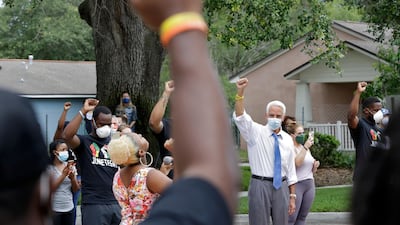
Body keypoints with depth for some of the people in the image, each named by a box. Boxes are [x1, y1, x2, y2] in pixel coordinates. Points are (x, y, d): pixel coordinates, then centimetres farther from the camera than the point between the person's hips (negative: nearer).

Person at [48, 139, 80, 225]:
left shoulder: (71, 166, 7)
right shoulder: (49, 167, -6)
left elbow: (76, 190, 8)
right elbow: (50, 188, -14)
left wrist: (72, 178, -12)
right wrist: (63, 175, -20)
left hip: (69, 208, 5)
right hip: (54, 209, -5)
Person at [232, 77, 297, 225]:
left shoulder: (287, 139, 8)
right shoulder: (256, 132, -2)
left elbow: (291, 170, 11)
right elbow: (240, 117, -20)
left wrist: (292, 196, 8)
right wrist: (240, 92, -35)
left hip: (281, 186, 4)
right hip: (260, 185, -4)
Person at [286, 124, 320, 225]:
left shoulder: (306, 148, 16)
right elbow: (297, 163, -25)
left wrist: (315, 165, 1)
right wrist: (305, 147, -26)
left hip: (310, 185, 7)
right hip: (296, 185, -7)